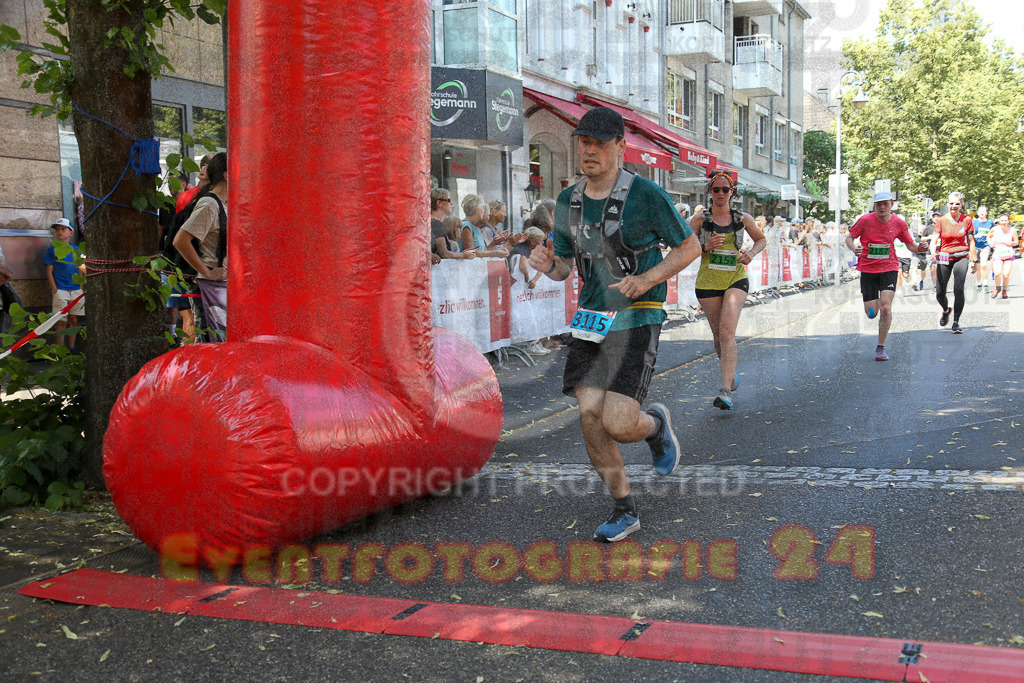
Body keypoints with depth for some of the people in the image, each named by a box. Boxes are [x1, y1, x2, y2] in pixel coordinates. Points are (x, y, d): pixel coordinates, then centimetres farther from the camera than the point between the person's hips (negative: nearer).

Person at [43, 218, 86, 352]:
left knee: (74, 320, 7)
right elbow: (49, 271, -1)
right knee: (62, 321, -5)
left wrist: (81, 288, 6)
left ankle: (71, 350, 16)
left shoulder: (76, 249, 9)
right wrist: (55, 290, -9)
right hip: (61, 290, -4)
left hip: (76, 290, 4)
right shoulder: (53, 249, 0)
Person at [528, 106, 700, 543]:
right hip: (591, 319, 5)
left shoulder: (645, 195, -8)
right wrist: (547, 264, -7)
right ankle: (624, 509, 12)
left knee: (617, 423, -14)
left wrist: (647, 279, -15)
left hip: (636, 319, -5)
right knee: (590, 413, -7)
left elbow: (689, 247, 0)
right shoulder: (568, 201, 8)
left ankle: (656, 424, 25)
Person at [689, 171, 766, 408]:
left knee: (727, 330, -18)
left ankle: (726, 390, -24)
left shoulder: (743, 219, 5)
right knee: (718, 334, 9)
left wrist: (751, 253, 0)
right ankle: (729, 370, 41)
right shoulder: (700, 219, 2)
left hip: (736, 279, -1)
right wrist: (706, 247, -14)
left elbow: (762, 239, 20)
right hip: (708, 280, 1)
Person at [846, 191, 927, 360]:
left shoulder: (899, 223, -2)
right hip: (867, 269, 0)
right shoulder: (865, 220, -7)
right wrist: (854, 248, -21)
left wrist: (920, 248, -14)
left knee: (886, 308, -16)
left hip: (889, 268, 0)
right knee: (871, 314, 0)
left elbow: (910, 245, 9)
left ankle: (881, 348, -3)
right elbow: (849, 237, 2)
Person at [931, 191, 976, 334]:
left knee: (958, 289, -18)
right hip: (944, 257, 1)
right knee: (939, 293, 0)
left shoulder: (967, 220, 2)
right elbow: (934, 240, -6)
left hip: (961, 257, -1)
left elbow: (971, 242, 9)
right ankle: (946, 310, 36)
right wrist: (933, 253, -26)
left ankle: (956, 322, -9)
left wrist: (975, 261, 10)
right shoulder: (942, 221, 0)